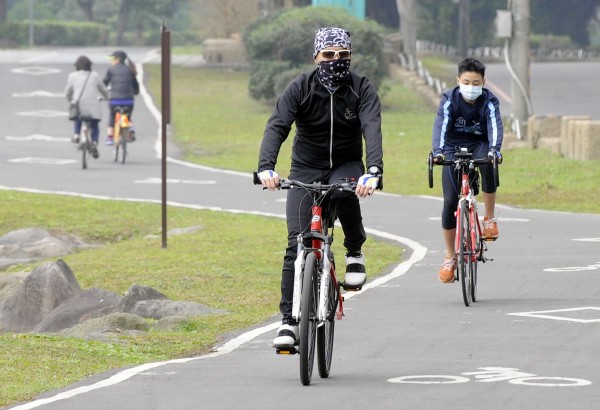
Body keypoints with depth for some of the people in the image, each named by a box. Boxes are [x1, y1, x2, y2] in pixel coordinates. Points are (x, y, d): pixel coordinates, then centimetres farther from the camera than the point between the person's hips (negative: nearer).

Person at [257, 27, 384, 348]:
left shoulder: (362, 90, -11)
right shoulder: (300, 89, -11)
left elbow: (372, 129, -26)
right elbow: (276, 127, -24)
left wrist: (374, 171, -45)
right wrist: (266, 167, -42)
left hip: (347, 166, -1)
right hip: (305, 169, 1)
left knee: (344, 192, -37)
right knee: (296, 243, -12)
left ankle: (355, 251, -10)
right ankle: (289, 321, -8)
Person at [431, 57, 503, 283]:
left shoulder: (489, 101, -15)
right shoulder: (449, 100, -15)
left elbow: (495, 126, -29)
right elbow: (441, 126, -27)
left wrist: (494, 150, -48)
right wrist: (437, 152, -44)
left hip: (479, 145, -1)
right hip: (453, 147, 1)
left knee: (488, 166, -37)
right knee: (450, 201, -9)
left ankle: (489, 218, -19)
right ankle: (449, 257, 4)